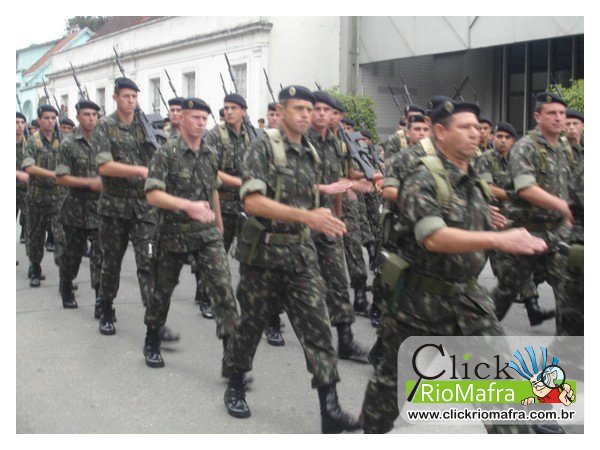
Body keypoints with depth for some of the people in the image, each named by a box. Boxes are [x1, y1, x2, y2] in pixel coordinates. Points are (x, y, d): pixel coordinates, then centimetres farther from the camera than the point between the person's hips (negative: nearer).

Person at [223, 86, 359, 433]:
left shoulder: (311, 155, 10)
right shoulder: (263, 148, -10)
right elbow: (253, 201, -24)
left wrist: (320, 213, 6)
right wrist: (306, 215, -32)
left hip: (302, 254, 5)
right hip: (263, 252, -5)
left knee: (317, 326, -3)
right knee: (252, 323, 10)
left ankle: (330, 410, -2)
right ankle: (236, 385, 34)